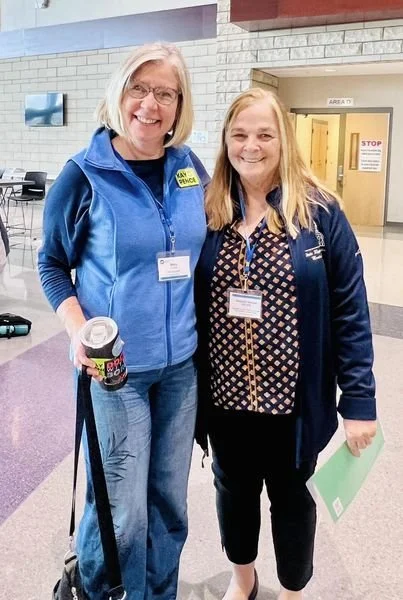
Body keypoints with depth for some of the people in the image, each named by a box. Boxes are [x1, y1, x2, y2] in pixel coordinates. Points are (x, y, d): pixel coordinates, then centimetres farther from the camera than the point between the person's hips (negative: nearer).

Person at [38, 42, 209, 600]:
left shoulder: (192, 168, 2)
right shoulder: (84, 175, -9)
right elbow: (53, 263, -1)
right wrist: (80, 332, -16)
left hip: (182, 361, 4)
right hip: (116, 365, -4)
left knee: (169, 497, 16)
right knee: (123, 510, 2)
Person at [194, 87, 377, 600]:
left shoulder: (320, 212, -10)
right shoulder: (207, 212, -3)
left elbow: (350, 310, -10)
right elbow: (189, 302, 3)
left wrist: (359, 400, -11)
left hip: (294, 397, -2)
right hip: (224, 394, 3)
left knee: (291, 497, 18)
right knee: (233, 489, 23)